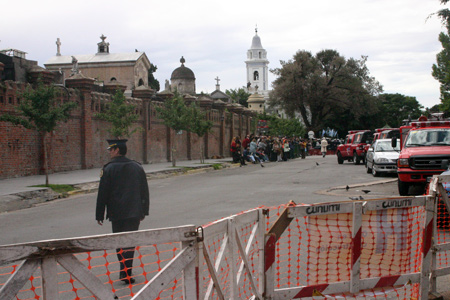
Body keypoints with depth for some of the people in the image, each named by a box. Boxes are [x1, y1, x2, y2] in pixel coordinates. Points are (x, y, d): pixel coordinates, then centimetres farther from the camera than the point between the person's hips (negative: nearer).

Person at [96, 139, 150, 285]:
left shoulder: (109, 169, -6)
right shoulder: (137, 167, 7)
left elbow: (103, 194, -6)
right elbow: (145, 191, 12)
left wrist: (99, 215, 1)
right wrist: (144, 211, 20)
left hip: (117, 214, -2)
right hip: (135, 213, 3)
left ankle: (124, 272, 12)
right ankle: (127, 274, 0)